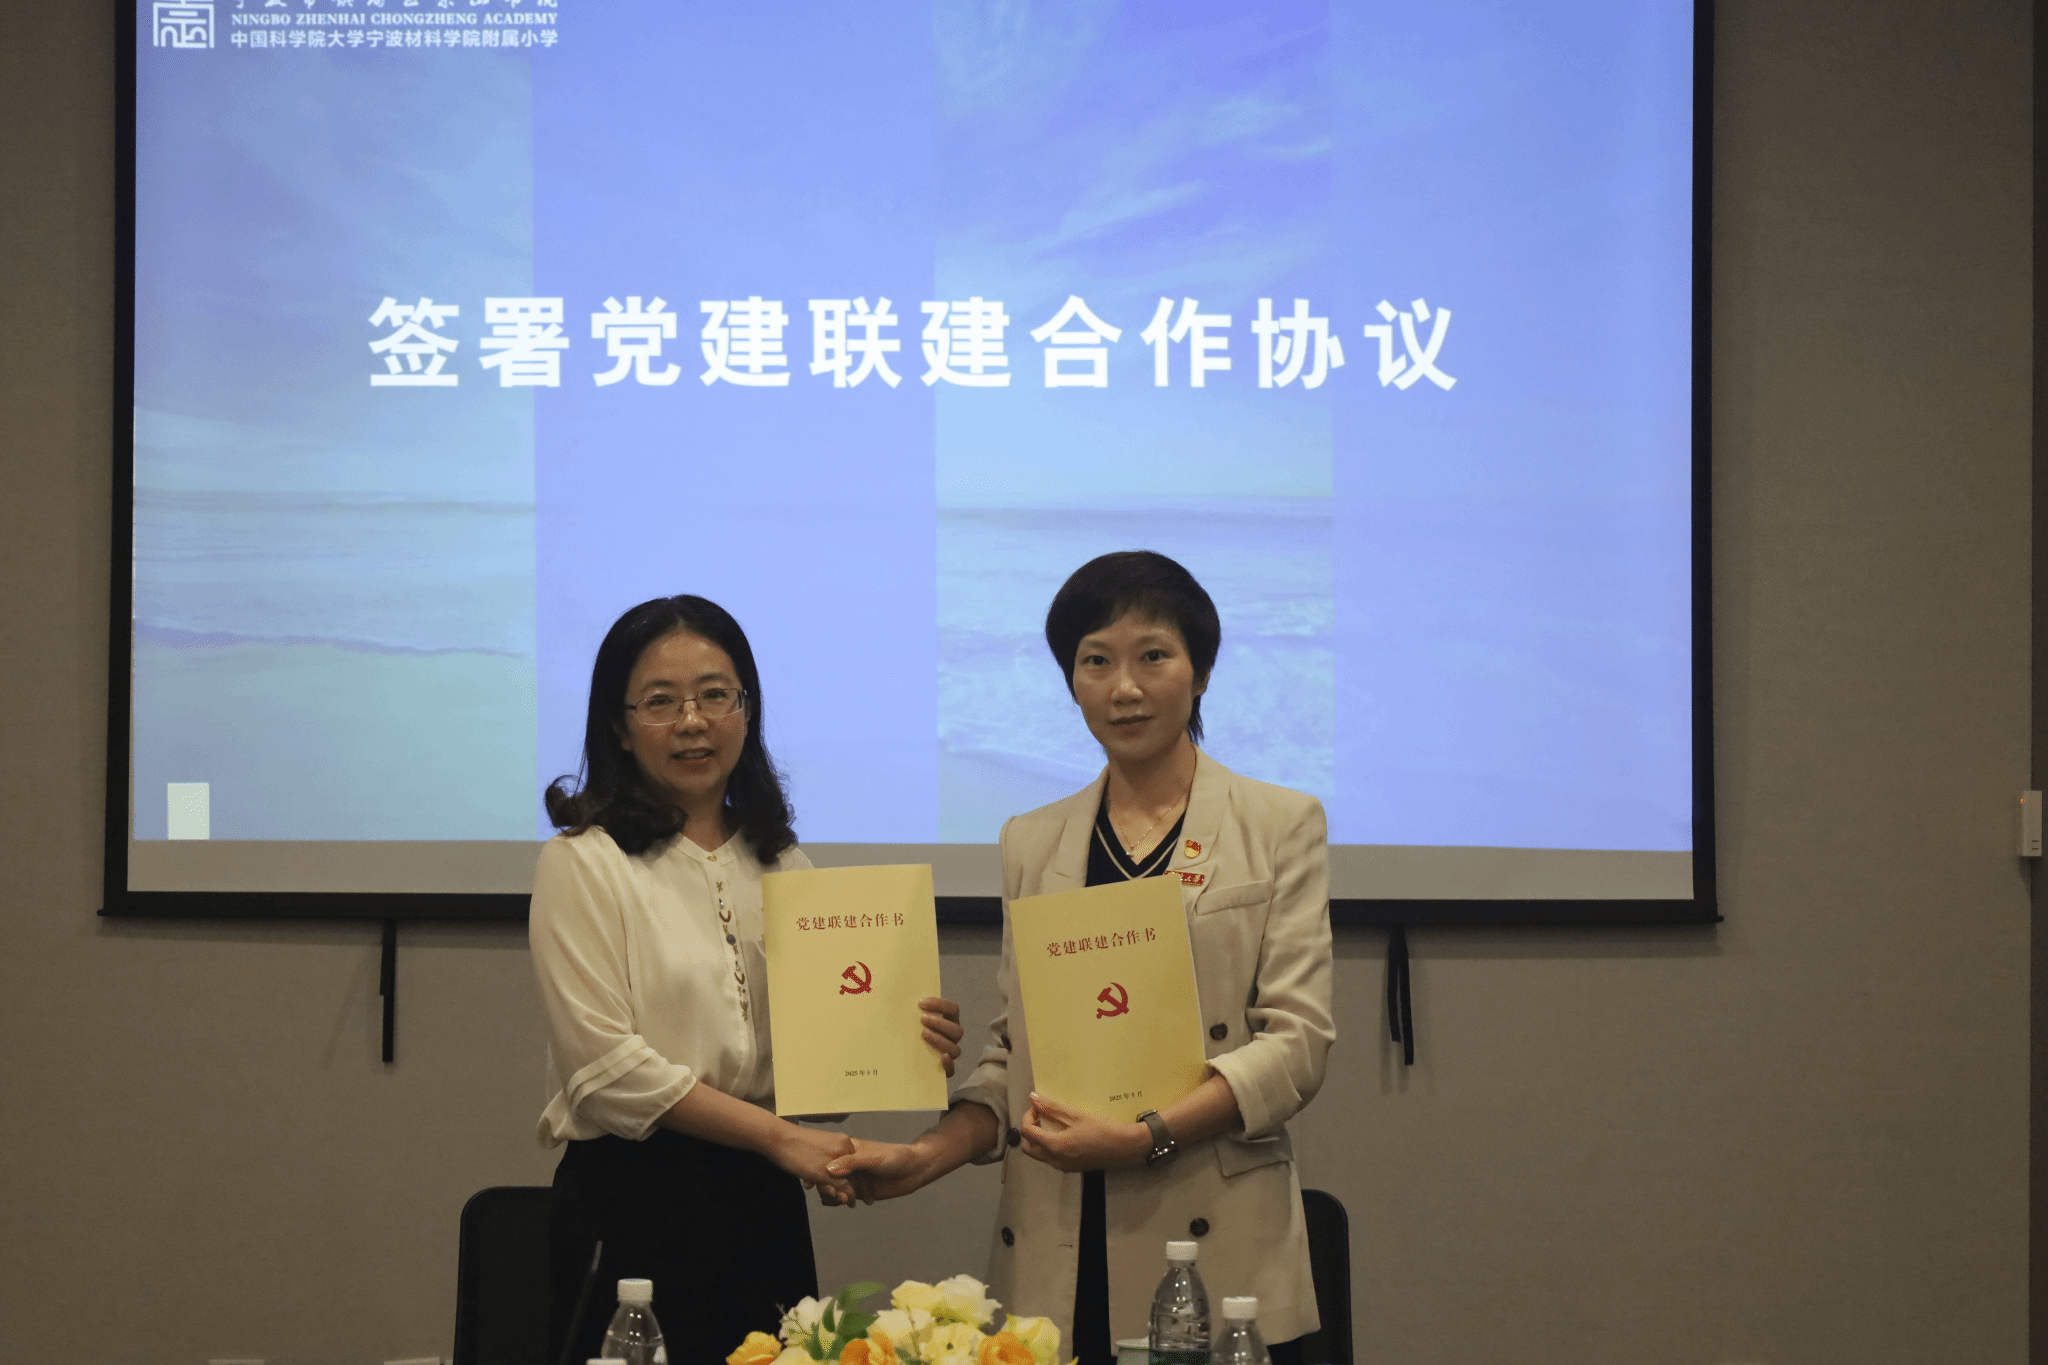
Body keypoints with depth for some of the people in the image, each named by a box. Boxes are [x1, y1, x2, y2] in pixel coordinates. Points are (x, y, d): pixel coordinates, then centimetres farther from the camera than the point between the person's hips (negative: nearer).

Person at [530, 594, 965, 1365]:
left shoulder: (782, 865, 14)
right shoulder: (582, 865, -4)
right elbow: (607, 1067, -12)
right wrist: (778, 1137, -16)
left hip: (764, 1209, 5)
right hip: (632, 1205, -5)